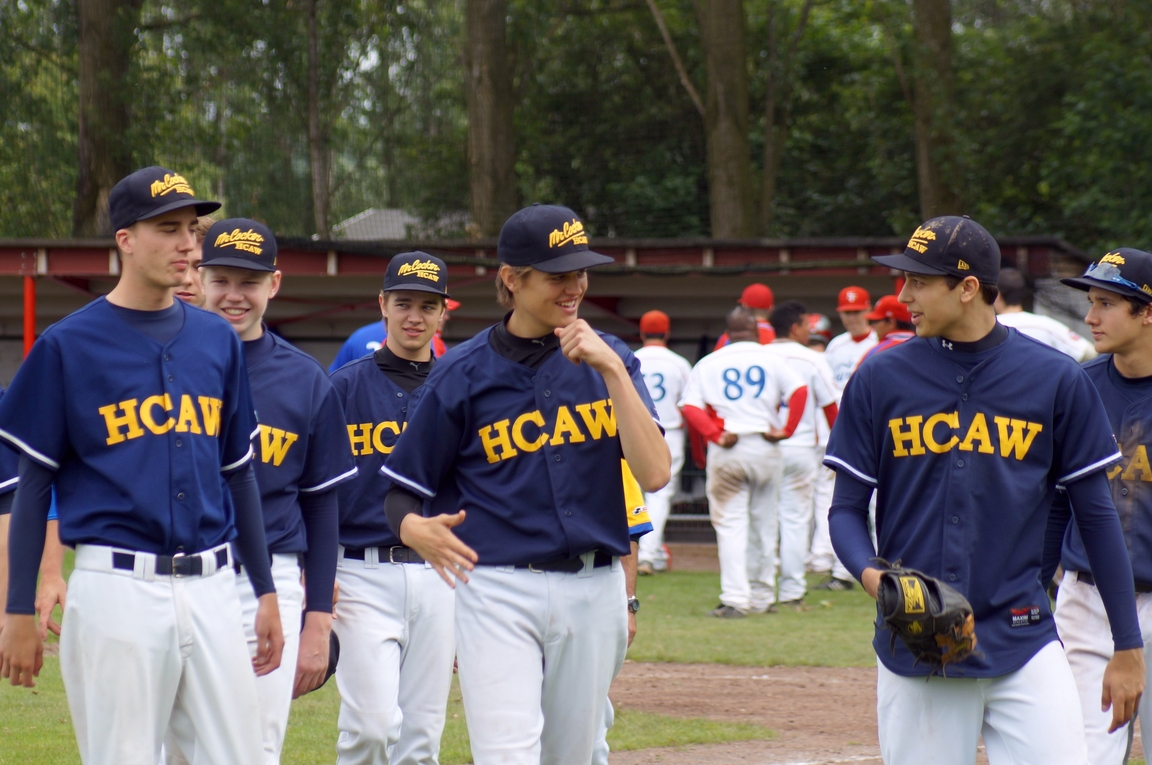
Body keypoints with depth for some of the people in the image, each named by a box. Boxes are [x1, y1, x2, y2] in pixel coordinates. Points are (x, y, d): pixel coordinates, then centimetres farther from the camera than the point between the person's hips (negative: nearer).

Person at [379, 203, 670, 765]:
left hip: (595, 590, 3)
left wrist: (612, 372, -16)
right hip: (498, 590, -3)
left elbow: (654, 474, -8)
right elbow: (402, 493, 2)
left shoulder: (608, 360, 5)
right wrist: (418, 531, -21)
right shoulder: (464, 372, -2)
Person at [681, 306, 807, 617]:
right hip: (765, 449, 1)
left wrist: (716, 436, -8)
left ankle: (735, 599, -12)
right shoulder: (770, 359, 5)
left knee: (730, 524, -1)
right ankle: (762, 597, 17)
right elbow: (799, 391, -9)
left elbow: (690, 407, -5)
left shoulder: (708, 364, 6)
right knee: (764, 524, 12)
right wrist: (786, 430, -5)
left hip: (726, 452, -1)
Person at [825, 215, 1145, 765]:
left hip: (1022, 644, -1)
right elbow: (846, 508, 6)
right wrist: (868, 571, -17)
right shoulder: (880, 379, 3)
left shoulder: (1056, 380, 1)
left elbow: (1096, 514, 5)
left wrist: (1128, 648, 3)